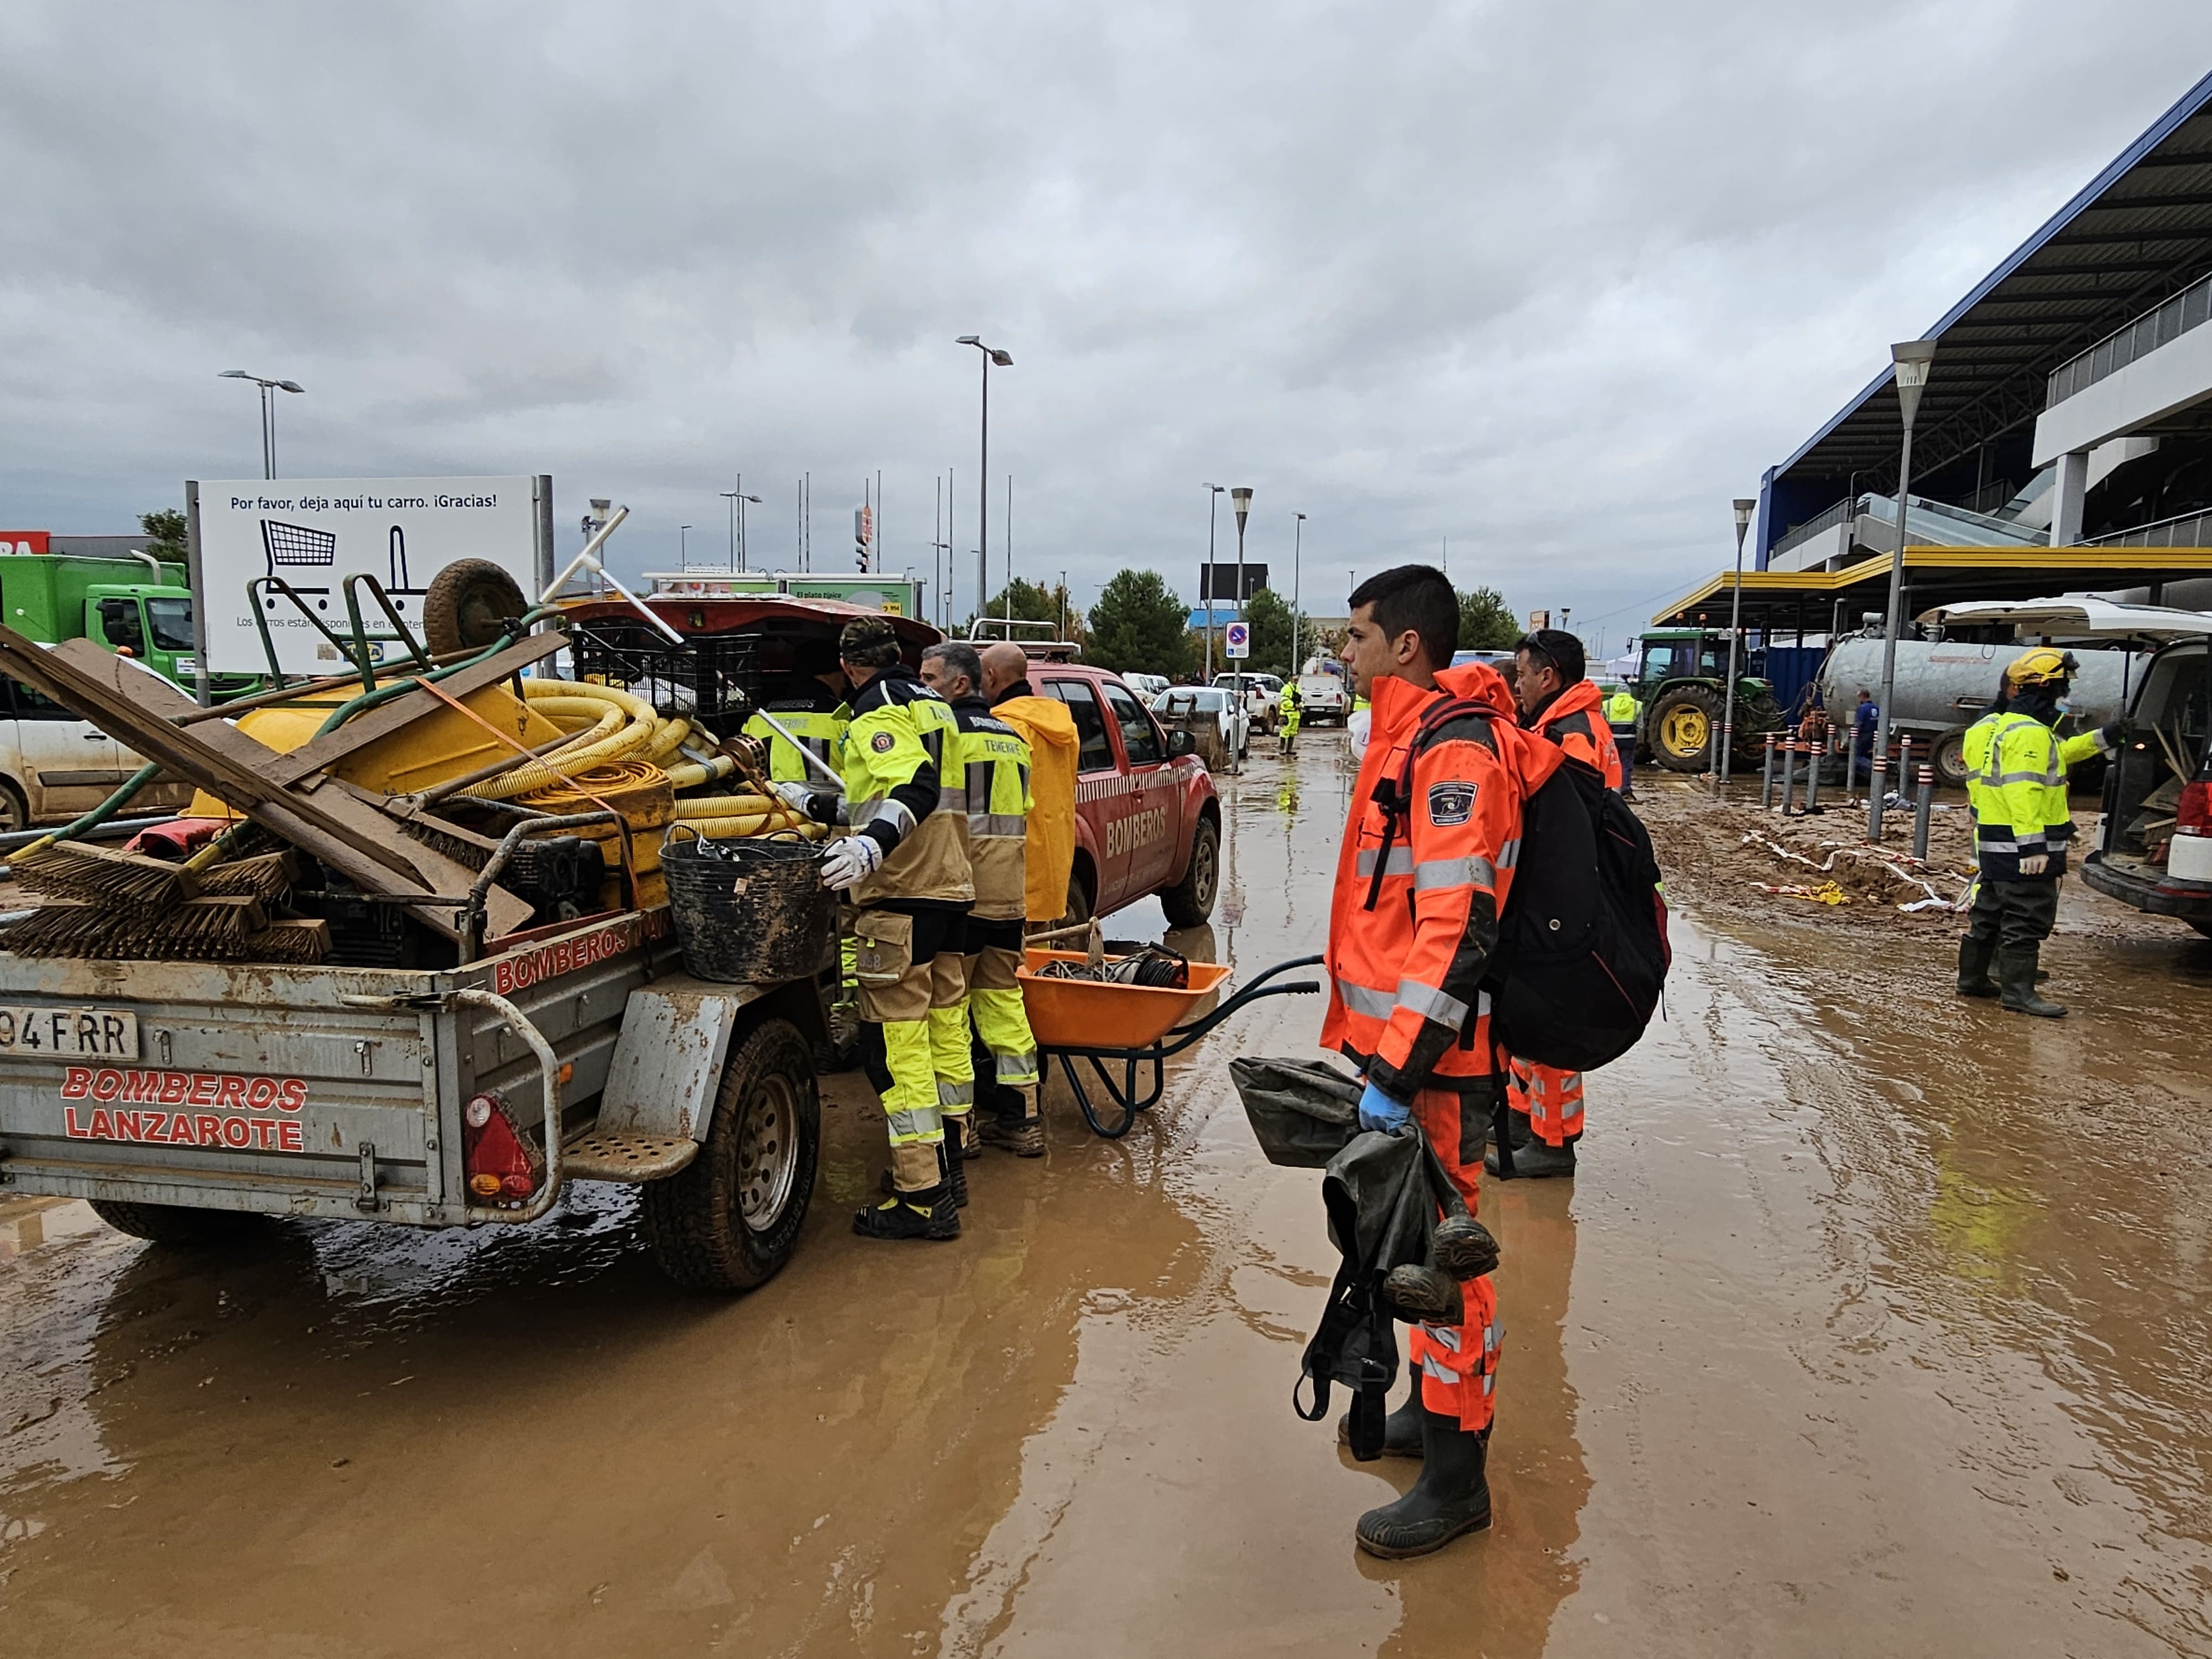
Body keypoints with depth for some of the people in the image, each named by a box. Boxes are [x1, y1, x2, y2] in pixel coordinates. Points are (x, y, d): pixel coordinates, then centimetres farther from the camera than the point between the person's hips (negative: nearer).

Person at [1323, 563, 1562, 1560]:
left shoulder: (1453, 752, -18)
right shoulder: (1409, 738, 14)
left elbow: (1457, 930, -26)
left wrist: (1396, 1070, -28)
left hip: (1431, 1053, -10)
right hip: (1396, 1036, 10)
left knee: (1436, 1252, 0)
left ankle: (1455, 1480, 13)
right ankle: (1431, 1406, 38)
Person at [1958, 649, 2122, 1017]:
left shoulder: (2002, 726, 16)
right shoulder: (2029, 733, -17)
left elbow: (2052, 757, 31)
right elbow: (2024, 792, -26)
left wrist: (2101, 739, 31)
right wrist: (2033, 845, -29)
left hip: (1994, 845, 10)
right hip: (2023, 849, -10)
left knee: (1989, 914, 17)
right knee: (2026, 922, -4)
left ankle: (1972, 979, 25)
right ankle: (2018, 991, -1)